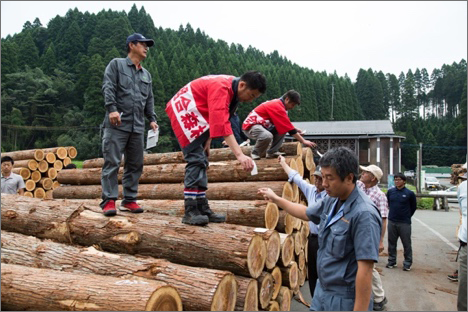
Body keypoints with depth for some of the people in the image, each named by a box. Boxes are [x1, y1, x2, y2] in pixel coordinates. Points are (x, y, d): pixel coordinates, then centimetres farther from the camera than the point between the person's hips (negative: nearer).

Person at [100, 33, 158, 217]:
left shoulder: (146, 75, 24)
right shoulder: (116, 65, 8)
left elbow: (149, 100, 23)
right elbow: (108, 87, -5)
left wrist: (152, 119, 10)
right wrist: (112, 108, -19)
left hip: (137, 127, 6)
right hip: (117, 124, -6)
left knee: (135, 164, 5)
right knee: (112, 162, -8)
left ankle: (129, 200, 13)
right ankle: (109, 201, -5)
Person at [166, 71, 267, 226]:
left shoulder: (233, 90, 1)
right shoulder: (222, 87, -28)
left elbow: (218, 118, 10)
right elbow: (221, 123, -41)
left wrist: (208, 141, 1)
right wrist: (239, 154, -48)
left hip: (196, 116, 10)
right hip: (183, 111, -10)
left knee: (201, 161, 6)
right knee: (196, 160, -17)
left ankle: (202, 209, 8)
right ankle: (190, 212, -15)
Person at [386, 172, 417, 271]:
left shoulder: (410, 193, -6)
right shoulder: (390, 191, 2)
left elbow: (413, 207, 7)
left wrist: (407, 216, 10)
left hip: (405, 223, -3)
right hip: (391, 222, 3)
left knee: (406, 244, 3)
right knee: (391, 243, 11)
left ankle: (407, 263, 15)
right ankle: (392, 261, 23)